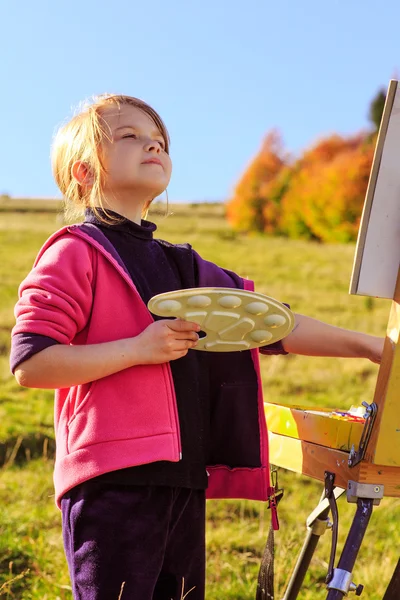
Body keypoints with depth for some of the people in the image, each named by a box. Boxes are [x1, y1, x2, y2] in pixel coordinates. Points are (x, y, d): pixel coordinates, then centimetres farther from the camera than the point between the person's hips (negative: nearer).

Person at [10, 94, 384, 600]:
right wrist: (138, 348, -16)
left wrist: (369, 345, 12)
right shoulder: (75, 253, -4)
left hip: (185, 480, 8)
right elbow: (29, 364, -13)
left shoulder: (181, 267, 18)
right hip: (113, 481, -7)